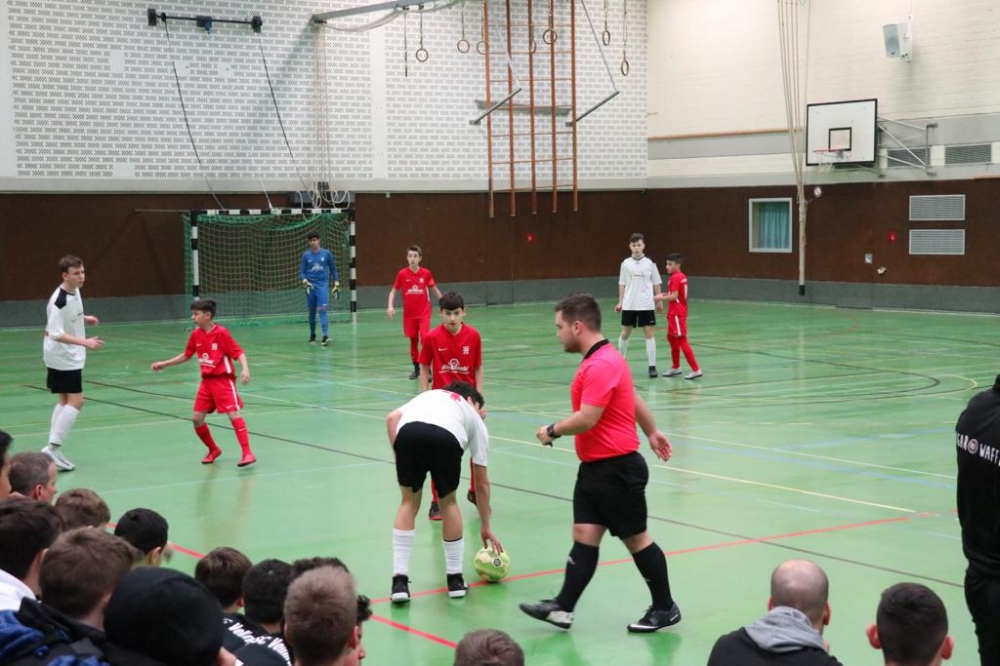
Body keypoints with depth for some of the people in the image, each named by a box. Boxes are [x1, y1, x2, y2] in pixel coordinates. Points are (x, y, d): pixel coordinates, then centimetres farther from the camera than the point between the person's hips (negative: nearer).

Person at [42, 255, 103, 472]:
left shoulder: (75, 291, 3)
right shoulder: (59, 301, -24)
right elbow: (56, 334, -28)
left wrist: (84, 319, 4)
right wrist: (85, 342, -33)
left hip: (69, 356, 9)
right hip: (62, 357, -9)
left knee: (65, 400, 12)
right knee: (75, 400, -11)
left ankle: (53, 448, 17)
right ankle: (53, 447, -10)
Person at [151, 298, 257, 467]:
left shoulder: (221, 333, -14)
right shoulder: (196, 335, 5)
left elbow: (239, 352, -17)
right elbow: (186, 355, 20)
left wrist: (245, 369, -33)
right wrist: (164, 364, 19)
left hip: (223, 379, -7)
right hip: (206, 381, 7)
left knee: (234, 415, -16)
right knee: (196, 418, 4)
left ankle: (247, 453, -15)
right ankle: (213, 450, 24)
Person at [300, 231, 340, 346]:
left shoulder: (326, 253, 0)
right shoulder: (306, 255, 3)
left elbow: (333, 269, 9)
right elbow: (302, 272, 6)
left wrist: (336, 284, 7)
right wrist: (305, 281, -13)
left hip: (323, 286, -2)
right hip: (310, 286, 2)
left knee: (322, 310, -16)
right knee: (312, 311, 10)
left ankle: (325, 336, -24)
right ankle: (312, 335, 26)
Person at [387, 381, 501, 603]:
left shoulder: (428, 395, 42)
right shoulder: (475, 421, 37)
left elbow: (392, 418, 19)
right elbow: (482, 483, 40)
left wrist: (401, 461, 20)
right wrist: (485, 527, 49)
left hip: (408, 431, 1)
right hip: (447, 437, -1)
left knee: (409, 502, 22)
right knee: (448, 502, 25)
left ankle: (400, 581, 16)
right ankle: (455, 579, 32)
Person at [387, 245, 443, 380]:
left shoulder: (426, 273, -5)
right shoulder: (402, 274, -5)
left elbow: (435, 289, 9)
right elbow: (393, 291, 2)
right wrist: (390, 306, -12)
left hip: (424, 312, -1)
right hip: (409, 313, 1)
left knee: (425, 338, -14)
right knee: (413, 340, 9)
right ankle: (416, 368, 23)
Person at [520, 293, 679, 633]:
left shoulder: (600, 365, -21)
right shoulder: (602, 359, 12)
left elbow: (587, 419, -27)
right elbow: (634, 398, 24)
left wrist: (552, 431, -11)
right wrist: (652, 431, 35)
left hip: (617, 469, -9)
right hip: (594, 468, 9)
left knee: (635, 538, 2)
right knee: (584, 536, 4)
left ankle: (665, 609, 15)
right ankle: (563, 608, 2)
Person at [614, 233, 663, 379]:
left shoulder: (650, 263, -1)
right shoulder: (626, 264, 3)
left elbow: (656, 284, 6)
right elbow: (622, 284, 8)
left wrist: (659, 301, 5)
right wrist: (620, 302, 3)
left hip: (646, 305, -1)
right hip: (629, 305, 1)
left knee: (649, 333, -4)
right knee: (625, 333, 9)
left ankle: (652, 366, -2)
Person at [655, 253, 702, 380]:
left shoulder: (675, 278, -17)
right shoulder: (682, 277, 11)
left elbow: (674, 297, -22)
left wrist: (661, 298, -11)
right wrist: (665, 295, 10)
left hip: (677, 314, -10)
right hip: (675, 313, 10)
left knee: (682, 340, -9)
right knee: (671, 338, 20)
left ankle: (696, 369, -12)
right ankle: (676, 367, 31)